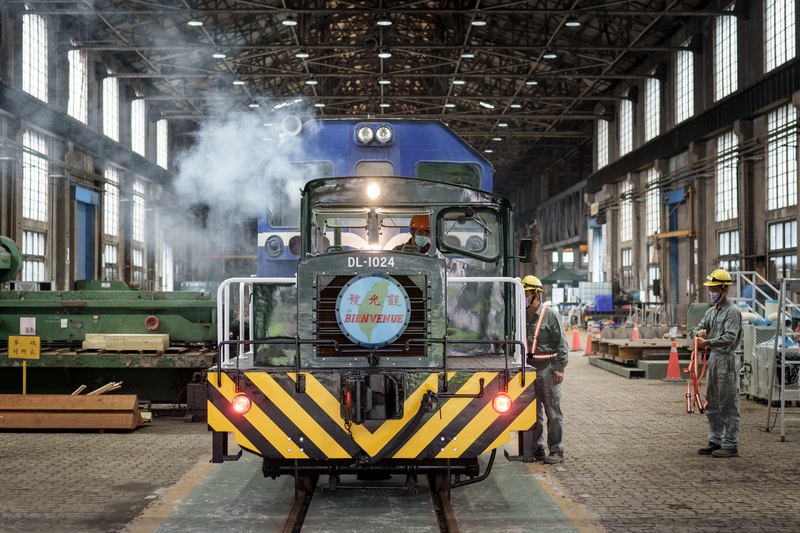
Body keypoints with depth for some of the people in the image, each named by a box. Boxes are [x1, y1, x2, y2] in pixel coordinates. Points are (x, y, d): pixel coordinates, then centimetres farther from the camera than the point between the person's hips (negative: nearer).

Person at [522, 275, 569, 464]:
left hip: (547, 369, -6)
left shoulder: (551, 316, -4)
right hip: (528, 369, 6)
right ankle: (537, 449, 15)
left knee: (553, 412, -1)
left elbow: (562, 344, -5)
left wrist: (559, 368, -12)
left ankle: (556, 451, 4)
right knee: (533, 412, 8)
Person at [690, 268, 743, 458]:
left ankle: (731, 445, -1)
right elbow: (696, 329, 17)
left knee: (728, 405, -5)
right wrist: (699, 332, -6)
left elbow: (730, 337, -22)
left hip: (727, 360, -9)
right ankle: (715, 442, 21)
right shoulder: (711, 311, 15)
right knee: (712, 403, 13)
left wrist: (709, 342, -32)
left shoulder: (733, 312, -11)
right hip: (713, 358, 9)